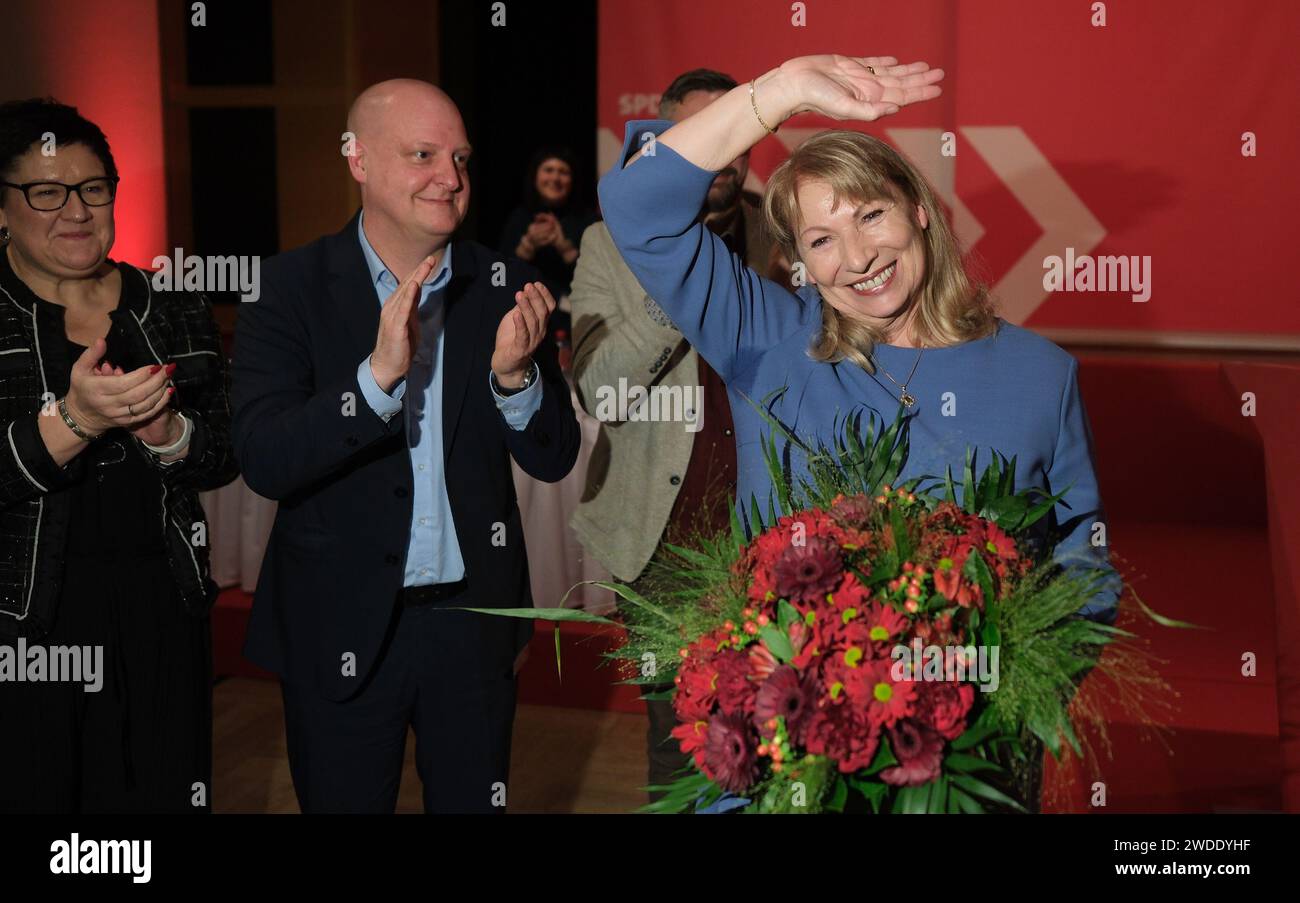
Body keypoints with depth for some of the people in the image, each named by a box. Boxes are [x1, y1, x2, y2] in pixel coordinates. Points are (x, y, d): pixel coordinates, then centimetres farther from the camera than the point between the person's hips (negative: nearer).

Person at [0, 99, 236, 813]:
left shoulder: (176, 313, 8)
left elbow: (224, 458, 8)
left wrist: (167, 433, -12)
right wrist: (73, 420, -26)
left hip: (161, 618, 3)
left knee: (163, 793, 8)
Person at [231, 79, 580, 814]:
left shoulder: (507, 288, -2)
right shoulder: (296, 287, -9)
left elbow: (554, 458, -1)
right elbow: (264, 462, -18)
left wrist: (513, 374, -21)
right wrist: (379, 373, -31)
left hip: (473, 617, 2)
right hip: (341, 625, -2)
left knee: (475, 799, 18)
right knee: (345, 801, 15)